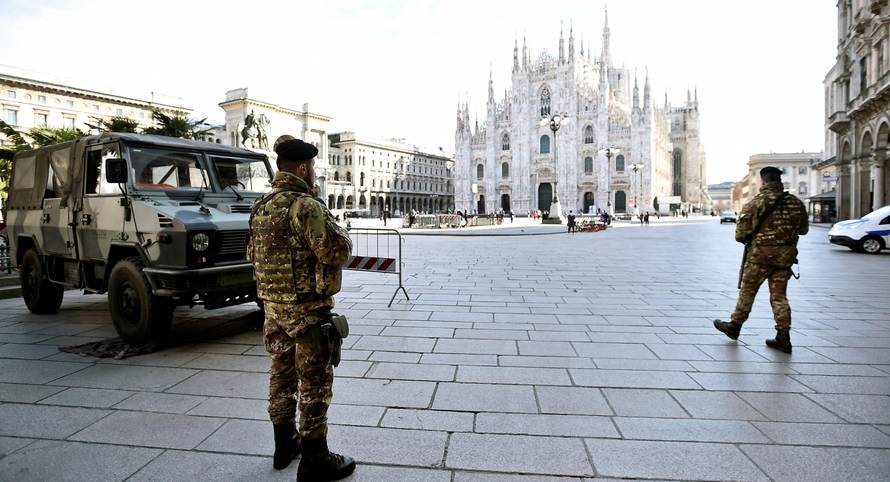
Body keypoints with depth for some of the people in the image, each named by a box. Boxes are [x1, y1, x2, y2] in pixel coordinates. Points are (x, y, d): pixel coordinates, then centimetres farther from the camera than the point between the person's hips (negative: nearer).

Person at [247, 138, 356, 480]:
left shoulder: (260, 207, 9)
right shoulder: (305, 206, -19)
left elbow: (253, 253, 20)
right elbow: (337, 251, -23)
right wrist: (340, 234, -3)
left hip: (273, 307, 9)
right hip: (307, 309, -9)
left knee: (282, 375, 19)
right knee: (315, 384, 2)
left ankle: (285, 444, 34)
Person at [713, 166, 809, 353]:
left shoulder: (756, 202, -10)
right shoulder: (796, 203, 5)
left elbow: (741, 232, -13)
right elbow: (804, 229, 15)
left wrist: (744, 239, 8)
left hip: (761, 253, -4)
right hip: (786, 255, 4)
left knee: (747, 291, 8)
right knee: (779, 295, 9)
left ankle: (734, 326, 20)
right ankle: (783, 338, 8)